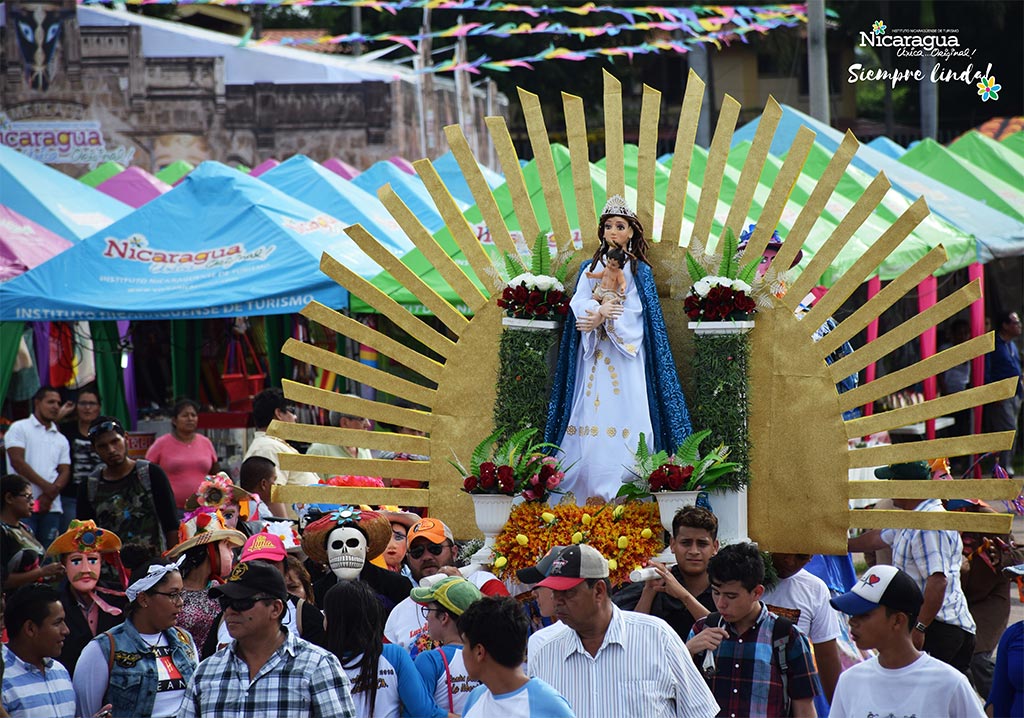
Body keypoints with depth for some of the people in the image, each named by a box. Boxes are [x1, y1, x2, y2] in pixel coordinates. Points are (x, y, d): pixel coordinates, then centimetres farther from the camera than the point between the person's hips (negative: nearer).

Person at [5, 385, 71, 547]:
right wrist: (45, 486, -12)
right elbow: (17, 462, -6)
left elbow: (65, 471, 12)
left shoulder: (61, 439, 21)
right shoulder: (19, 429, 6)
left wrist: (50, 495, -8)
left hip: (51, 507, 5)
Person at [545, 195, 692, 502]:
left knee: (624, 416, -13)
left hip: (625, 356, -3)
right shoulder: (590, 268, 15)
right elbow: (579, 304, 0)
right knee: (591, 417, -5)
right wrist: (602, 311, -21)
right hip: (593, 359, 3)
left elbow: (635, 313, -4)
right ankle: (588, 494, -7)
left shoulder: (639, 271, 7)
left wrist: (602, 318, -18)